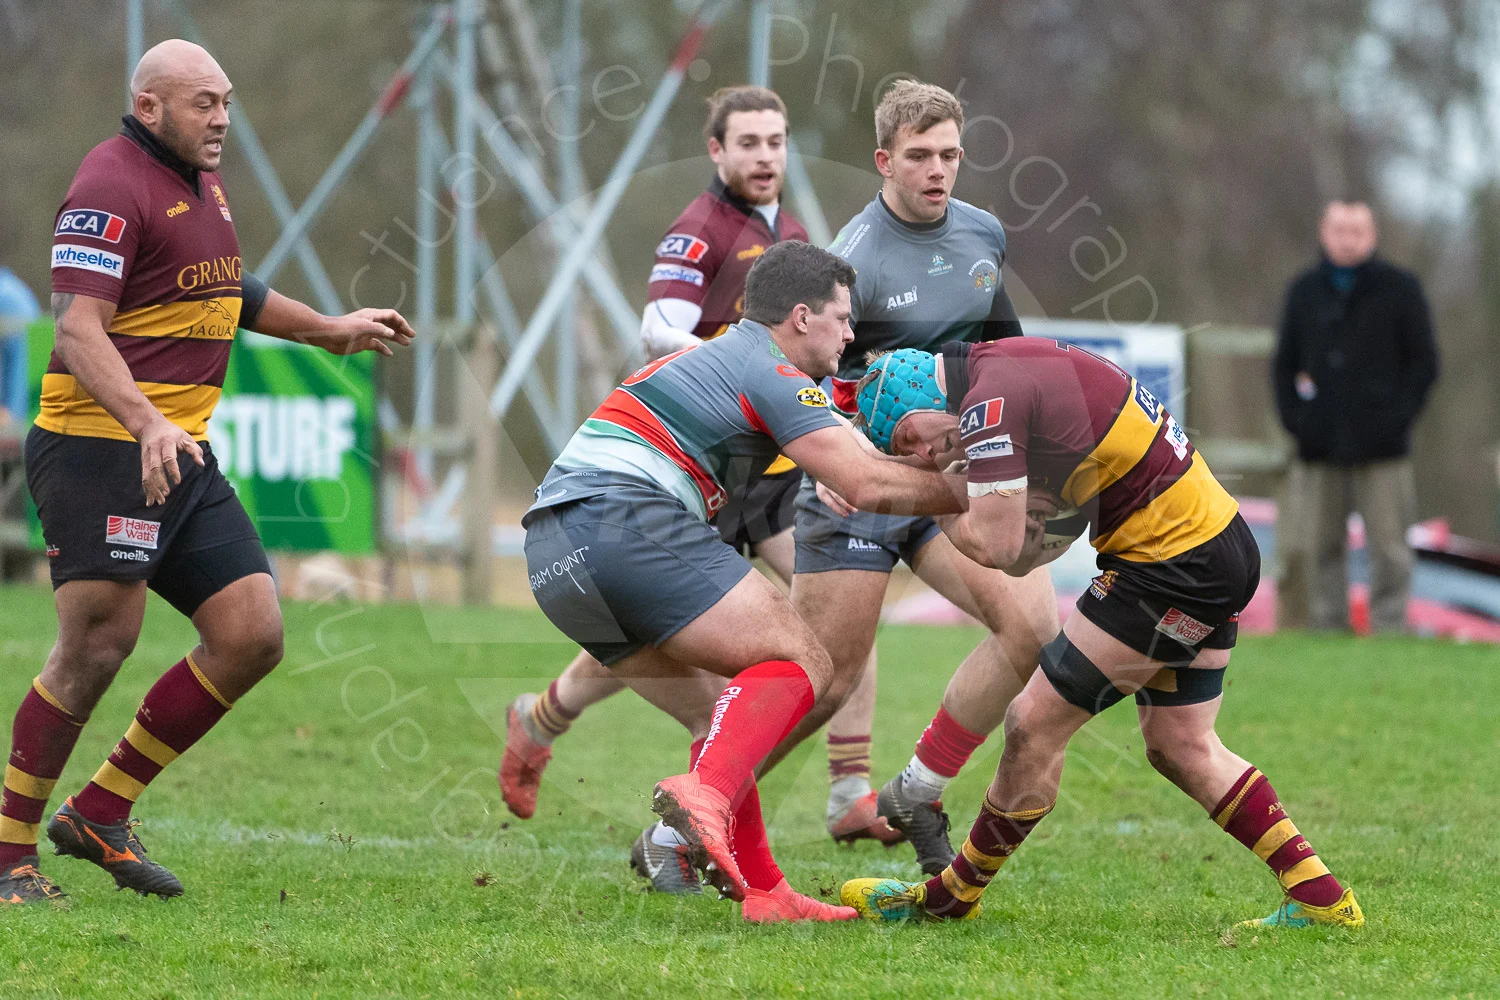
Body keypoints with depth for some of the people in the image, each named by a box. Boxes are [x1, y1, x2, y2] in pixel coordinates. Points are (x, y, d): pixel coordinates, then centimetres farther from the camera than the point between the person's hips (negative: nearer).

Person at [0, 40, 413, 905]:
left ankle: (101, 812, 11)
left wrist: (329, 330, 40)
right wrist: (145, 421, -37)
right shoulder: (113, 185, -13)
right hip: (99, 445, -9)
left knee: (252, 638, 2)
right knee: (98, 647, -13)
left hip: (184, 453, 9)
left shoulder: (201, 181, 16)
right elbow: (78, 328, -24)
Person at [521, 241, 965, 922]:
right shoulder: (771, 373, 0)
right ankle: (707, 793, -33)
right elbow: (868, 487, -6)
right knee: (797, 663, -9)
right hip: (626, 520, -10)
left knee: (721, 715, 15)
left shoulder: (718, 355, 30)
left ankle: (760, 891, 7)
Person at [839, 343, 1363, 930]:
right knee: (1180, 746, 16)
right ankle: (1321, 899, 16)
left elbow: (995, 546, -20)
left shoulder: (989, 402, -17)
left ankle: (949, 898, 12)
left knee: (1035, 724, -1)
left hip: (1172, 564, -10)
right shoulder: (1009, 363, 14)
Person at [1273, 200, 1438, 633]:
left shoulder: (1400, 289, 3)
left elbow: (1424, 362, 3)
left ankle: (1389, 630, 2)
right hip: (1318, 451, 3)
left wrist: (1396, 418, -8)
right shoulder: (1305, 290, 11)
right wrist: (1293, 416, 2)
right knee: (1314, 549, 1)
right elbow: (1285, 363, 17)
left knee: (1388, 548, -3)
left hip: (1381, 451, -3)